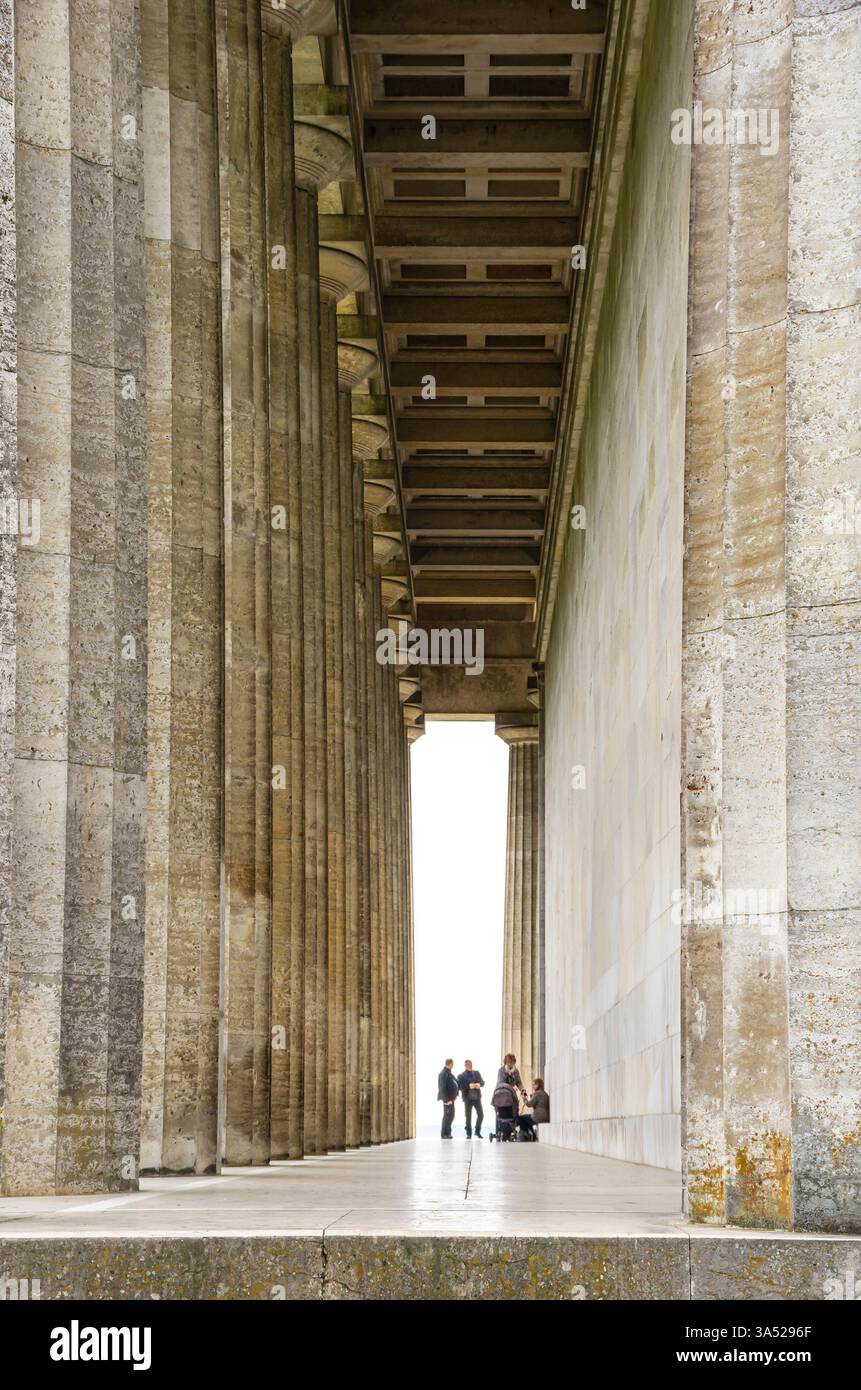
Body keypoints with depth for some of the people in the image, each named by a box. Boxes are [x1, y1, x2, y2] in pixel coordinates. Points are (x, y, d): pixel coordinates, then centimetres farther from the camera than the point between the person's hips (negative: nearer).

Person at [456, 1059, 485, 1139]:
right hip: (468, 1098, -3)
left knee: (480, 1114, 0)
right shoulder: (461, 1076, -2)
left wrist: (479, 1084, -12)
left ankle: (477, 1131, 17)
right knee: (468, 1116, 0)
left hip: (477, 1097, 3)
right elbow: (459, 1086, -10)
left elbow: (482, 1081, 11)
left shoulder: (477, 1073, 10)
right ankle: (469, 1133, 10)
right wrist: (468, 1086, -21)